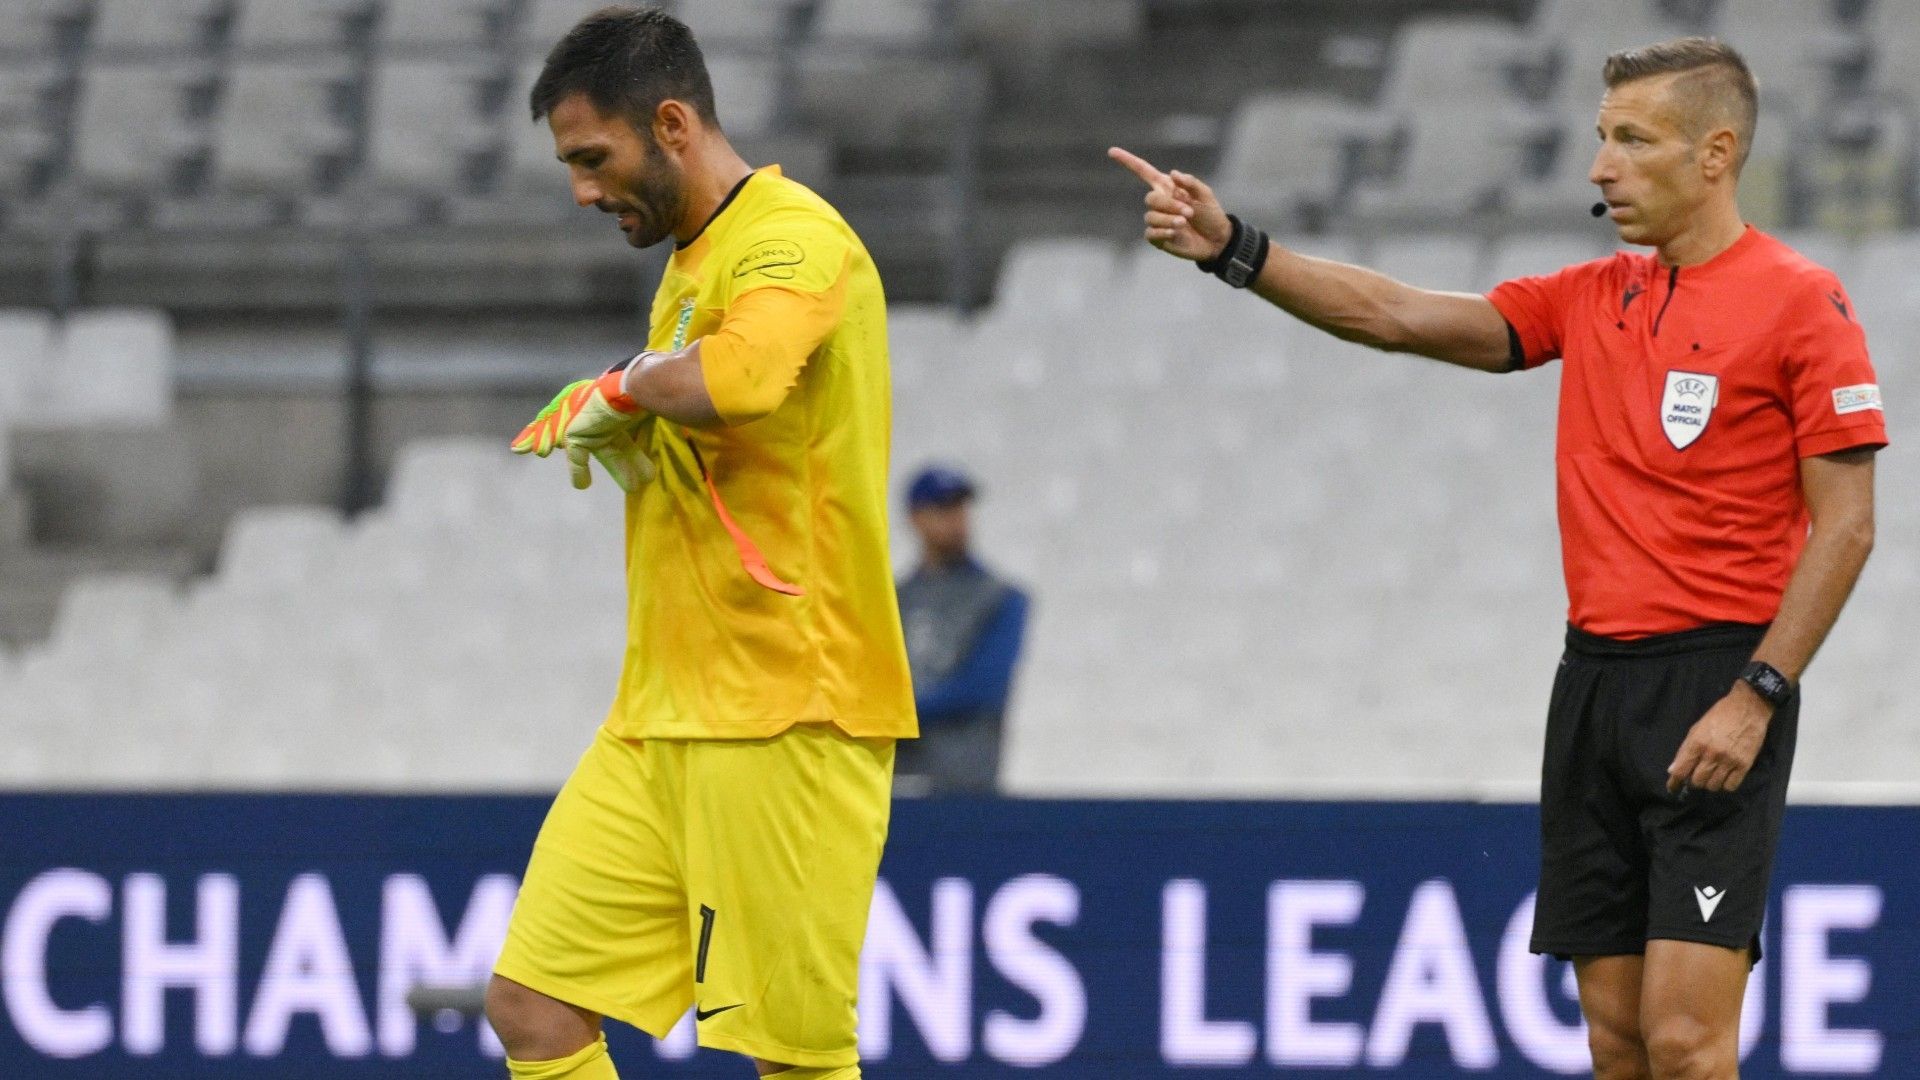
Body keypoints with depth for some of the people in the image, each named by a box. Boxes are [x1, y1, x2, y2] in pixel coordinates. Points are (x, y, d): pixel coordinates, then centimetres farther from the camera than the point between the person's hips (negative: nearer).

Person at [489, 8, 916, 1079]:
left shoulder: (794, 238, -13)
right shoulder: (690, 261, 18)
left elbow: (736, 378, -35)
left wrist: (623, 389, -14)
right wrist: (595, 429, 6)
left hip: (782, 721, -9)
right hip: (660, 720, 9)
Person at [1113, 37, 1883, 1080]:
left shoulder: (1798, 300, -6)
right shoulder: (1592, 299, 14)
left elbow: (1844, 524, -9)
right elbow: (1398, 316, 10)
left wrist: (1757, 697, -16)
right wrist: (1234, 250, -1)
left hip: (1717, 689, -7)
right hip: (1594, 676, 7)